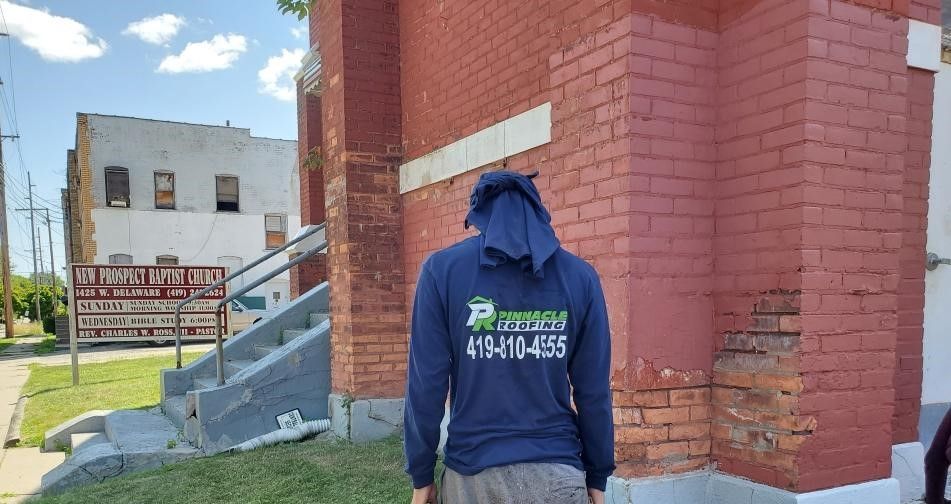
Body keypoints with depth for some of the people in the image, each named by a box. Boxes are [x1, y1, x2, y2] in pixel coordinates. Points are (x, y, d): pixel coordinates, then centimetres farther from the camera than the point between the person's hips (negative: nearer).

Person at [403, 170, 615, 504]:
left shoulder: (443, 270, -7)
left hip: (471, 471, 0)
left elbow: (426, 383, -8)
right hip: (557, 473, 1)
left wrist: (421, 475, 2)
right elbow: (594, 389, -2)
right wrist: (597, 476, 9)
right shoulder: (579, 276, -3)